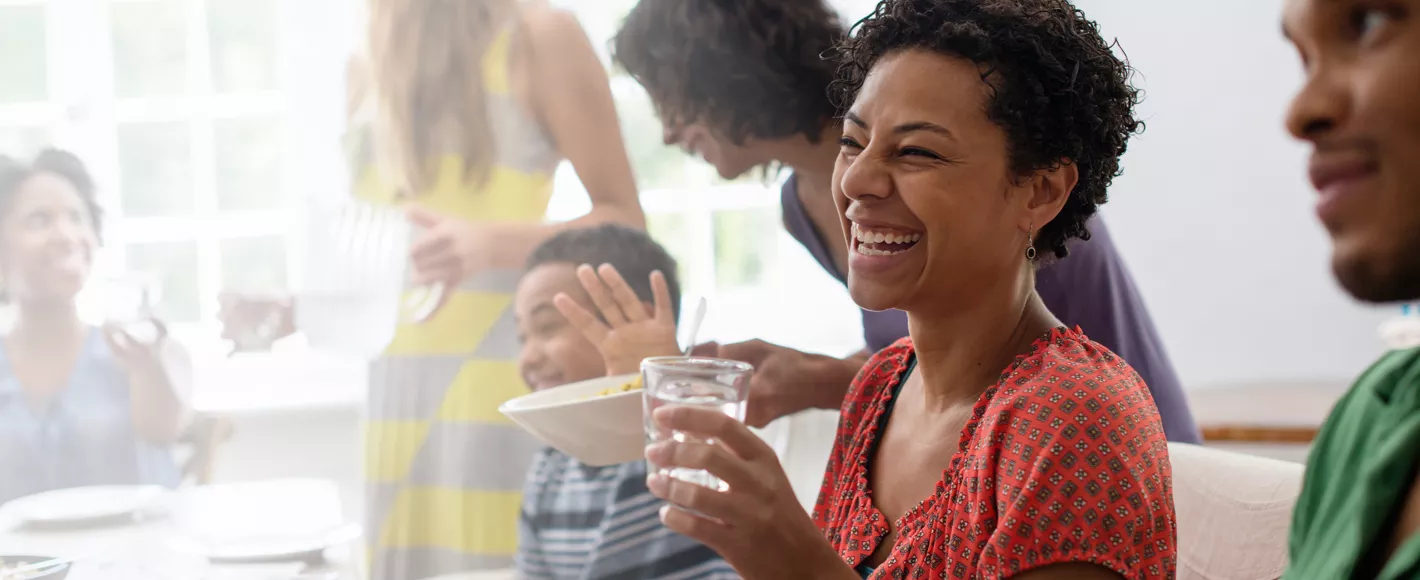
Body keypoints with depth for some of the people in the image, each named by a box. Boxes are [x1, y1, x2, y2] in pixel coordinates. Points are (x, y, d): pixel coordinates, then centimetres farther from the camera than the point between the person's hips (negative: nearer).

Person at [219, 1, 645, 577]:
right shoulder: (371, 67, 17)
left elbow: (624, 220, -4)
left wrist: (495, 243, -21)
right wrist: (291, 312, 5)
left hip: (502, 386, -5)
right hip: (396, 391, 6)